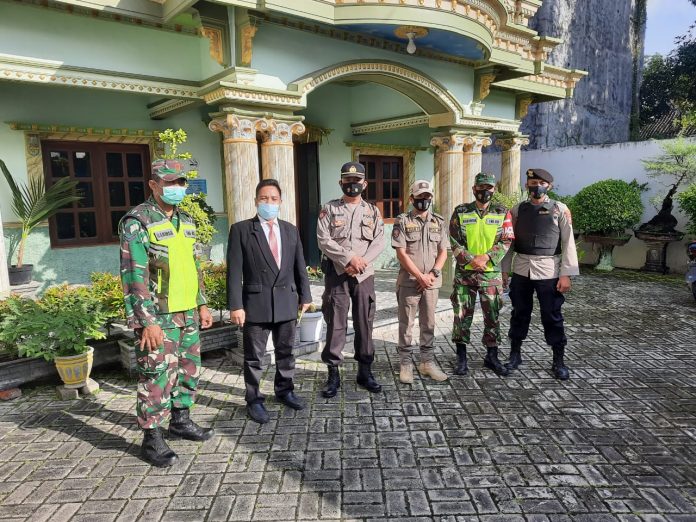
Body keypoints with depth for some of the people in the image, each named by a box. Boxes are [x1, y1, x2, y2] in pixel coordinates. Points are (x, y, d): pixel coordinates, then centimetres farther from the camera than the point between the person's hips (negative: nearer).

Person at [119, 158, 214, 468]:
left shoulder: (186, 221, 12)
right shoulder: (137, 221, -12)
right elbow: (133, 276, -17)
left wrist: (202, 304, 16)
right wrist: (147, 321, -20)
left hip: (188, 313, 8)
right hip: (159, 316, -8)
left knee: (189, 370, 16)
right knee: (157, 377, 0)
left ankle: (180, 421, 34)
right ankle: (152, 440, 14)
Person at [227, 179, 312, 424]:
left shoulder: (291, 230, 8)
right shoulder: (241, 229, -5)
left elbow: (299, 266, 11)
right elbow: (234, 271, -8)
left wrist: (305, 296, 10)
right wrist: (235, 305, -13)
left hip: (286, 301, 4)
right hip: (256, 302, -4)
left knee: (286, 351, 17)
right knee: (254, 356, 7)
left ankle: (284, 390, 35)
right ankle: (254, 399, 22)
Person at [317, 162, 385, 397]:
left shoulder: (373, 211, 9)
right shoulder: (329, 209, 4)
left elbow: (379, 242, 1)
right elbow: (323, 240, -7)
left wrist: (361, 261, -15)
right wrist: (349, 258, -16)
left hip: (364, 274, 2)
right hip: (336, 273, -2)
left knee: (365, 323, 7)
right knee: (335, 324, 1)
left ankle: (365, 371, 20)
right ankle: (333, 375, 10)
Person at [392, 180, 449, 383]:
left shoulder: (439, 222, 10)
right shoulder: (402, 221, -2)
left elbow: (443, 252, 8)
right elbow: (401, 253, -8)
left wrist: (432, 274, -8)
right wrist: (420, 277, -12)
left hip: (432, 282, 4)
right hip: (408, 281, -3)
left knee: (429, 323, 10)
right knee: (406, 324, 2)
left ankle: (427, 361, 21)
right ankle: (405, 363, 12)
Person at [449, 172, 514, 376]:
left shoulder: (502, 213, 4)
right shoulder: (460, 212, 2)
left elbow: (506, 242, -2)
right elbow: (454, 242, -3)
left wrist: (486, 257, -17)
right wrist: (471, 260, -16)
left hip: (492, 273, 1)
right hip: (464, 273, -1)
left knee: (493, 316, 8)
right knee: (462, 315, 4)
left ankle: (492, 357, 22)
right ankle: (461, 357, 16)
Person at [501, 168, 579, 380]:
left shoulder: (560, 210, -1)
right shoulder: (518, 210, 7)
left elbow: (568, 243, -3)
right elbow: (509, 241, 9)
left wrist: (566, 274, -8)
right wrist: (504, 269, 6)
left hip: (548, 271, -2)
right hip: (521, 269, 3)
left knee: (552, 317, 4)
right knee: (520, 313, 12)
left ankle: (558, 362, 18)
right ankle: (515, 355, 27)